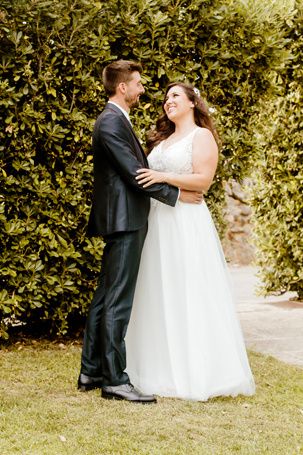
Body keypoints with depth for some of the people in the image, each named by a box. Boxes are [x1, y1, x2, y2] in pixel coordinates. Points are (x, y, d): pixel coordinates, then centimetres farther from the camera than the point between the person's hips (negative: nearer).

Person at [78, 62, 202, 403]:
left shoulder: (116, 120, 19)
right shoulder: (111, 122, -14)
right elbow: (134, 172, -18)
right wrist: (176, 194, -12)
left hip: (122, 221, 11)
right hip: (124, 221, -11)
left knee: (106, 296, 12)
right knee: (118, 300, -8)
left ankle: (91, 371, 18)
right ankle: (114, 380, -5)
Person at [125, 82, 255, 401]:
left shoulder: (201, 136, -1)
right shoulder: (163, 138, 21)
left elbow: (203, 180, -13)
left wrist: (164, 177, -20)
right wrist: (143, 178, 5)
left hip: (186, 222, -7)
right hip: (158, 222, 7)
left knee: (188, 295, -7)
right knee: (159, 294, 5)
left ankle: (198, 373, -4)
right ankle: (164, 369, 10)